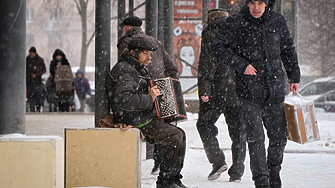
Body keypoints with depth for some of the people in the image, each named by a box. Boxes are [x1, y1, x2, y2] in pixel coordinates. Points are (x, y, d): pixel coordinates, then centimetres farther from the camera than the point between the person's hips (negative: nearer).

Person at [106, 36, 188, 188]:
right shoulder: (125, 70, -15)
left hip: (145, 117, 11)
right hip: (133, 120, -11)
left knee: (179, 134, 7)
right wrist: (149, 98, -27)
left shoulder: (140, 69, 19)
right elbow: (122, 100, -29)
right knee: (175, 136, -17)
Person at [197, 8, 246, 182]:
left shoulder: (210, 33, -1)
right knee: (238, 129, 8)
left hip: (219, 90, -5)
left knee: (204, 123, 8)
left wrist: (204, 89, -12)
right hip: (240, 90, 5)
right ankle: (237, 171, 4)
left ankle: (217, 161, -7)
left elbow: (206, 63, -10)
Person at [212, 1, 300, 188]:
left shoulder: (278, 21, 5)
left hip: (275, 89, 3)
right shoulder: (236, 23, -5)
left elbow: (288, 49, 17)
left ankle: (274, 172, 32)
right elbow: (218, 47, -4)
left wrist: (294, 77, 20)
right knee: (255, 137, -11)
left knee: (279, 136, 9)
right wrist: (241, 65, -12)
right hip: (249, 90, -3)